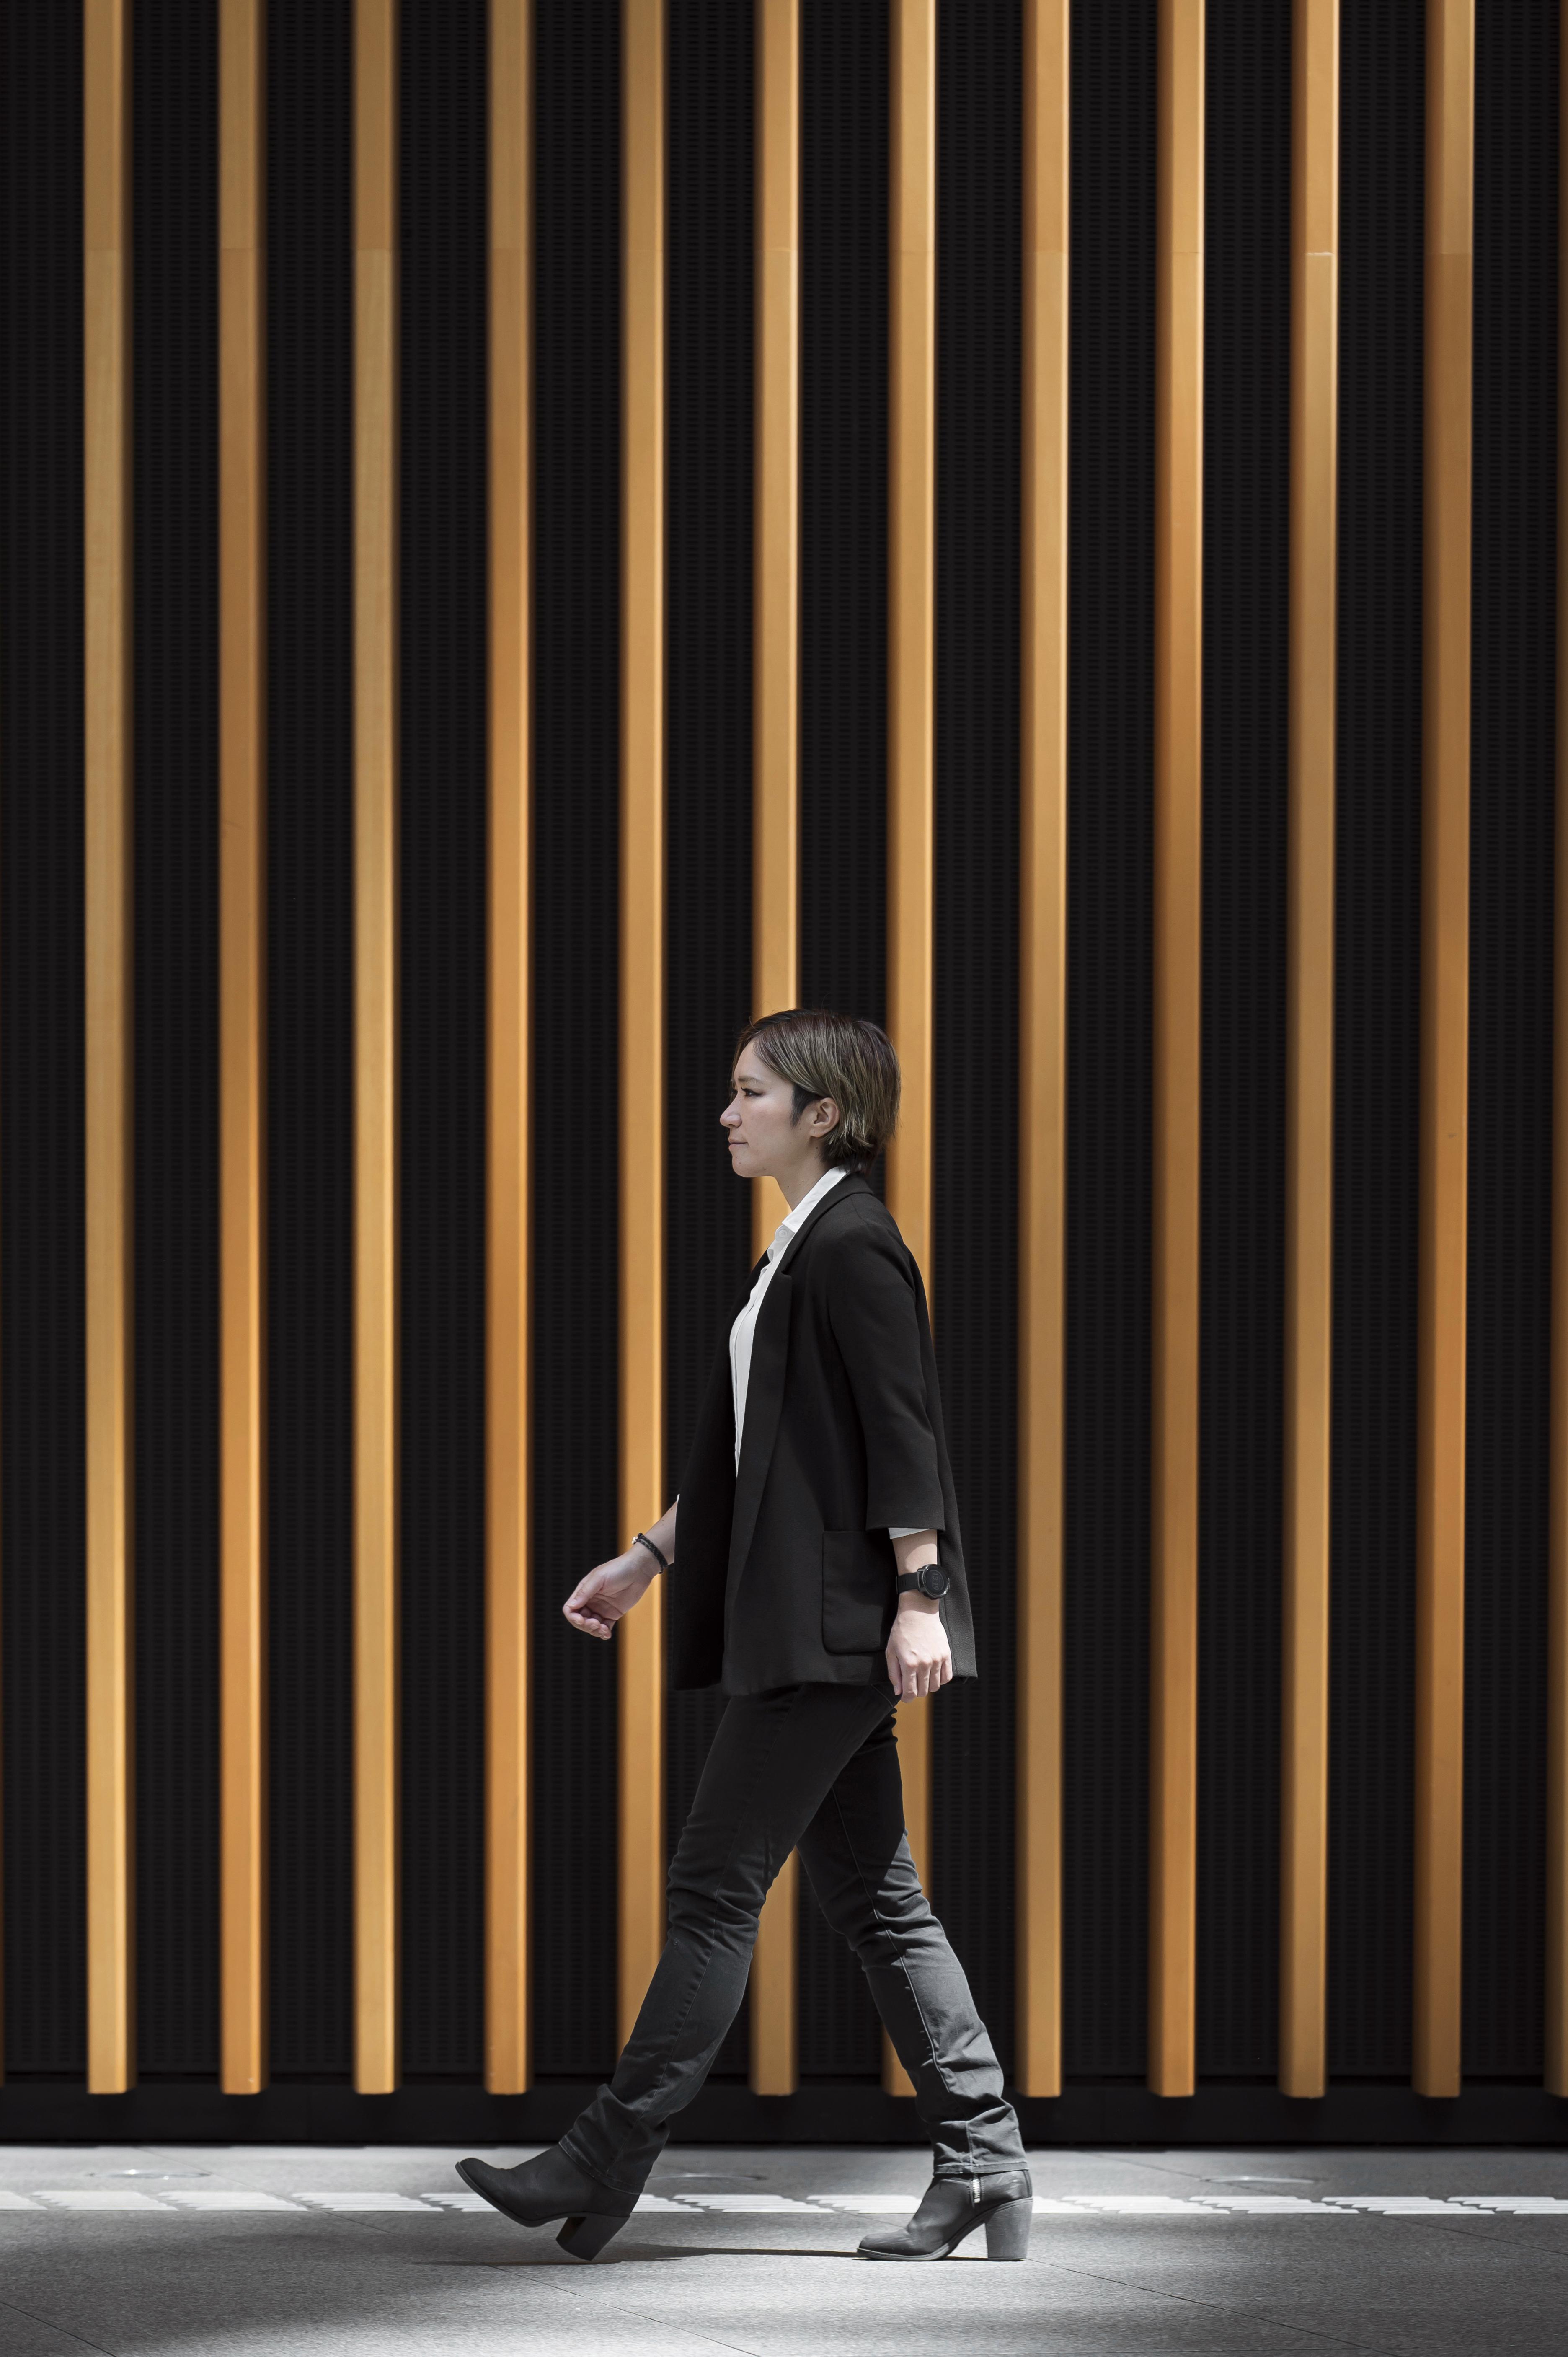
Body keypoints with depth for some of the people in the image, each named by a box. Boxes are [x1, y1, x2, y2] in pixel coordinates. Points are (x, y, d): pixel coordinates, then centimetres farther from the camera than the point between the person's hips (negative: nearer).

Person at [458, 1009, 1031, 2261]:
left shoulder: (853, 1245, -12)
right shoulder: (799, 1250, 18)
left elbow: (903, 1430, -17)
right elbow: (751, 1450, 24)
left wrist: (919, 1596, -20)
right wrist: (652, 1557, 25)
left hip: (841, 1621, -10)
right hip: (805, 1624, 10)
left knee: (719, 1879, -6)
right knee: (872, 1896, 9)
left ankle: (609, 2164, -3)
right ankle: (984, 2165, 11)